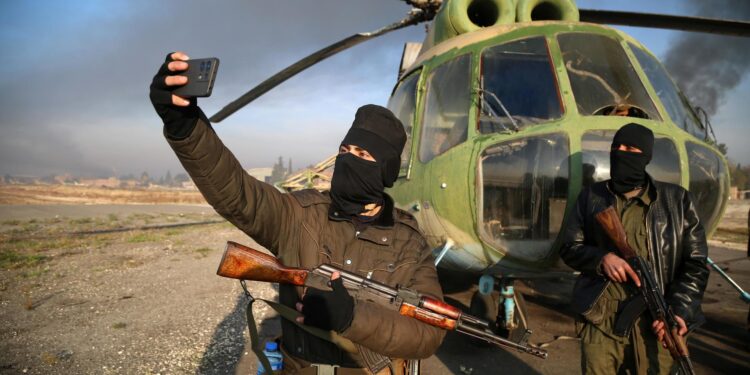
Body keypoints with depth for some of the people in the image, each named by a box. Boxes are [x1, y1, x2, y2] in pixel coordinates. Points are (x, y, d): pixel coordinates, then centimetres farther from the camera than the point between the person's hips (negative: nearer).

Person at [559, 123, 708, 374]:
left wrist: (679, 310, -9)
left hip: (655, 324, 0)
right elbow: (569, 247, 8)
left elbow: (695, 263, 4)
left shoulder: (676, 200, 3)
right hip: (600, 322, 0)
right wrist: (601, 258, -13)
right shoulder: (591, 197, 5)